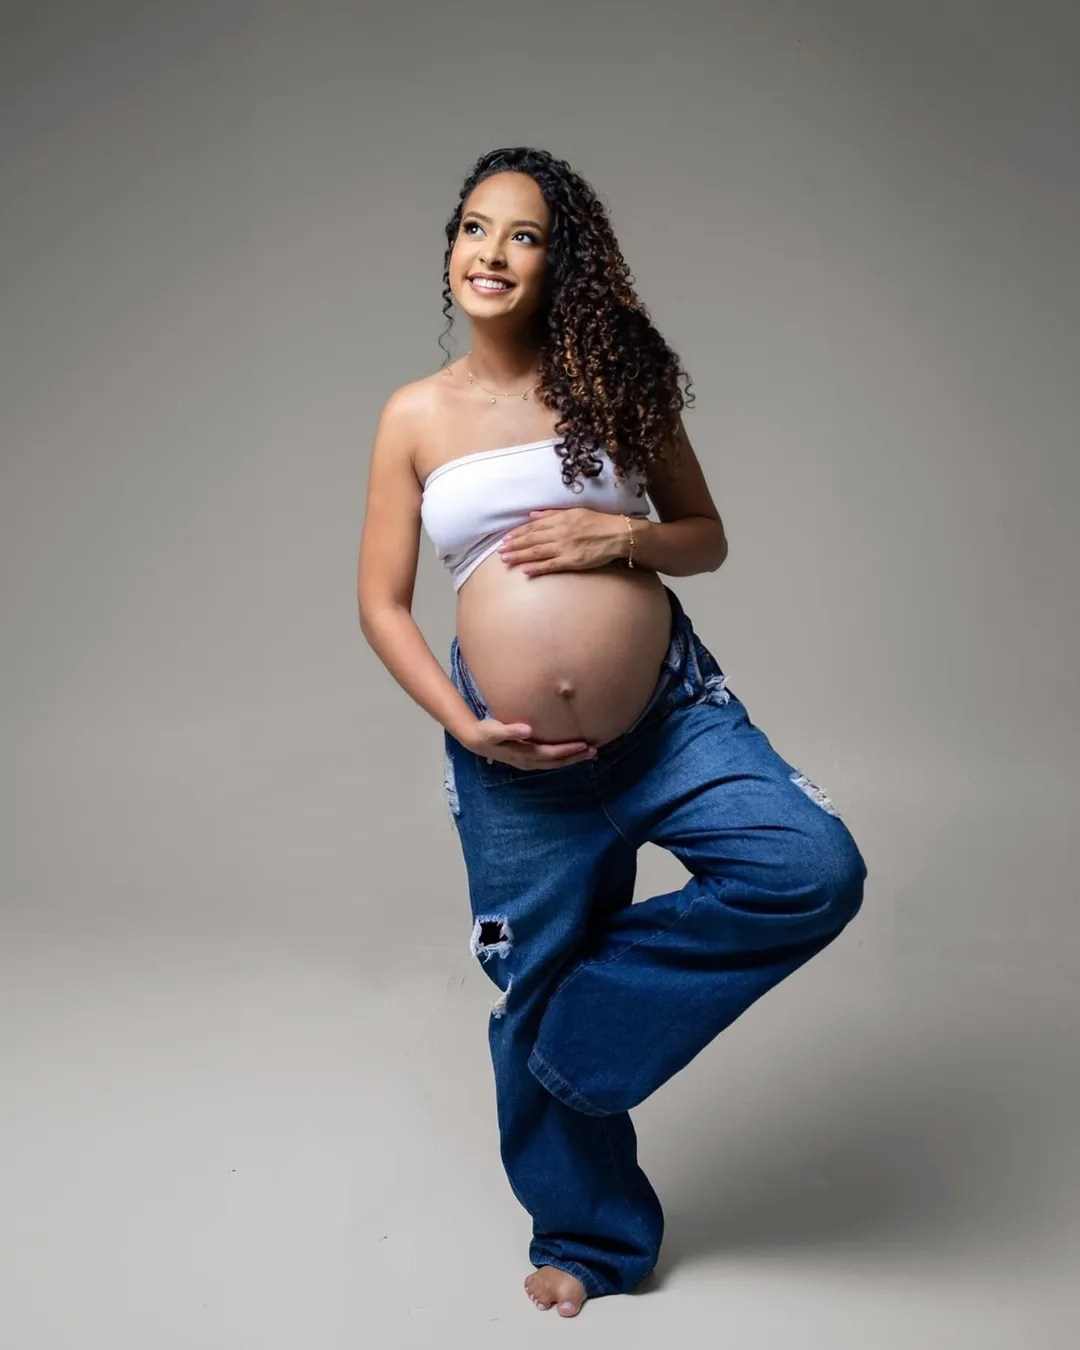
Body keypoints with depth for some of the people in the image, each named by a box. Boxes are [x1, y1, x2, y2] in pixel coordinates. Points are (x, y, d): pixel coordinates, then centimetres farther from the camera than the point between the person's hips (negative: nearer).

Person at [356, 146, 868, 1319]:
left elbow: (708, 540, 9)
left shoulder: (611, 383, 3)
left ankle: (592, 1028, 2)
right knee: (534, 990, 10)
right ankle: (591, 1237, 36)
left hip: (673, 711, 1)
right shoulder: (417, 416, 3)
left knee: (816, 869, -20)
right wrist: (463, 726, -9)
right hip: (515, 758, 0)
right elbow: (380, 604, 4)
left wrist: (628, 537, -13)